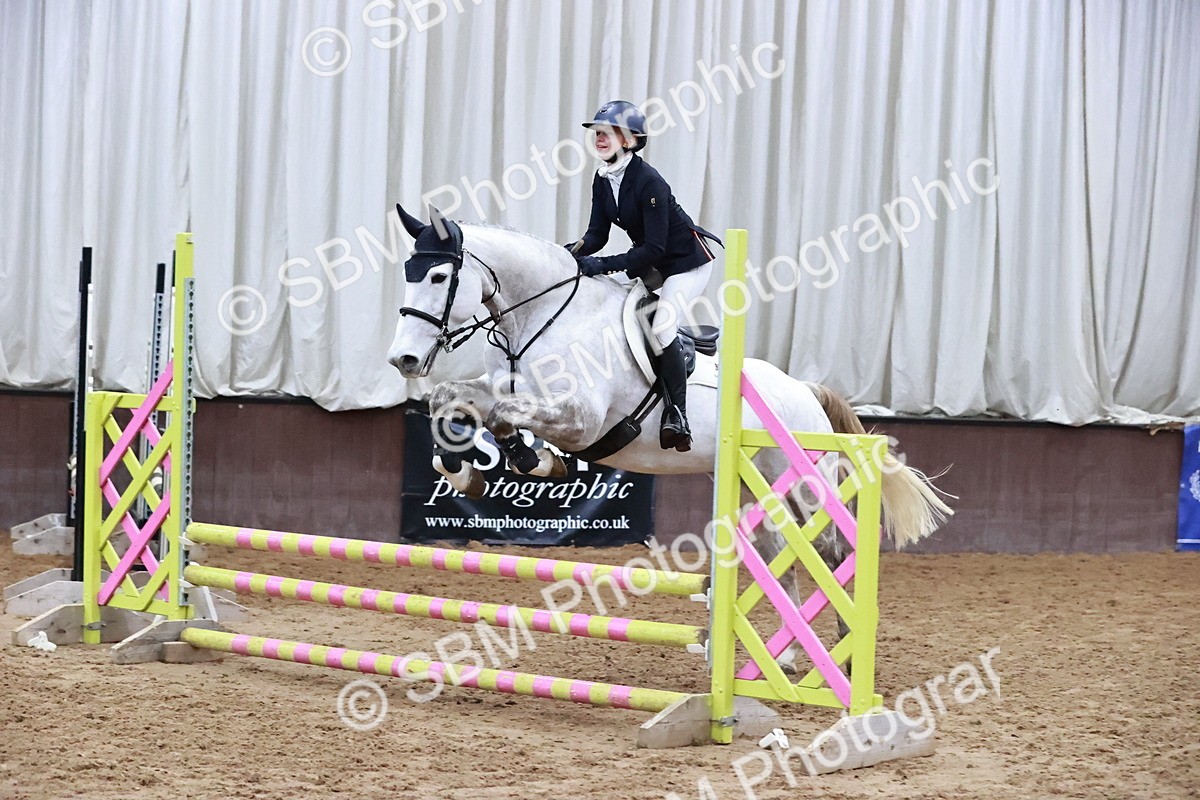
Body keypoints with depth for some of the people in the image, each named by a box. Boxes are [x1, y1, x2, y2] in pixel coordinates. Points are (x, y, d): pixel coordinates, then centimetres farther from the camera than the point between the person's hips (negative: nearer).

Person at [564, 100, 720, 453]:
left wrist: (602, 265, -35)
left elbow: (653, 248, -30)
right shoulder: (602, 180, -4)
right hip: (650, 262, 9)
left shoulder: (649, 182, -28)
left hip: (688, 261, -9)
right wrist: (573, 251, -24)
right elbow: (597, 235, -3)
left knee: (661, 324, -24)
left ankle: (677, 413, -14)